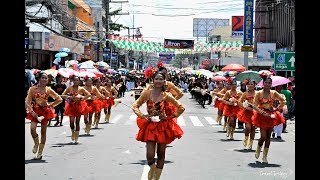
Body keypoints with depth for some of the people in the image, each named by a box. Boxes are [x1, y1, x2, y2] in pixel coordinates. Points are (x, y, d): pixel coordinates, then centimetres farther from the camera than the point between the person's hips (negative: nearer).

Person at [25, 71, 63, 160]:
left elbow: (59, 99, 7)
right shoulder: (33, 89, -2)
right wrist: (32, 111, -15)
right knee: (32, 128, -21)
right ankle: (36, 143, 11)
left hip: (45, 111, 1)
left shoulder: (48, 90, 1)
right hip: (35, 111, -1)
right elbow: (27, 102, -5)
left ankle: (40, 153, 10)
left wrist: (51, 105, 1)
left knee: (43, 131, 2)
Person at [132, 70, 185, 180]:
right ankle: (152, 169, 25)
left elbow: (181, 108, -1)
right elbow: (135, 106, 3)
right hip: (150, 125, 0)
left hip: (163, 126, 0)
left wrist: (170, 117, -4)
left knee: (161, 154, 7)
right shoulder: (147, 93, -4)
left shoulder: (166, 96, -5)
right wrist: (143, 116, -7)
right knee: (150, 155, -8)